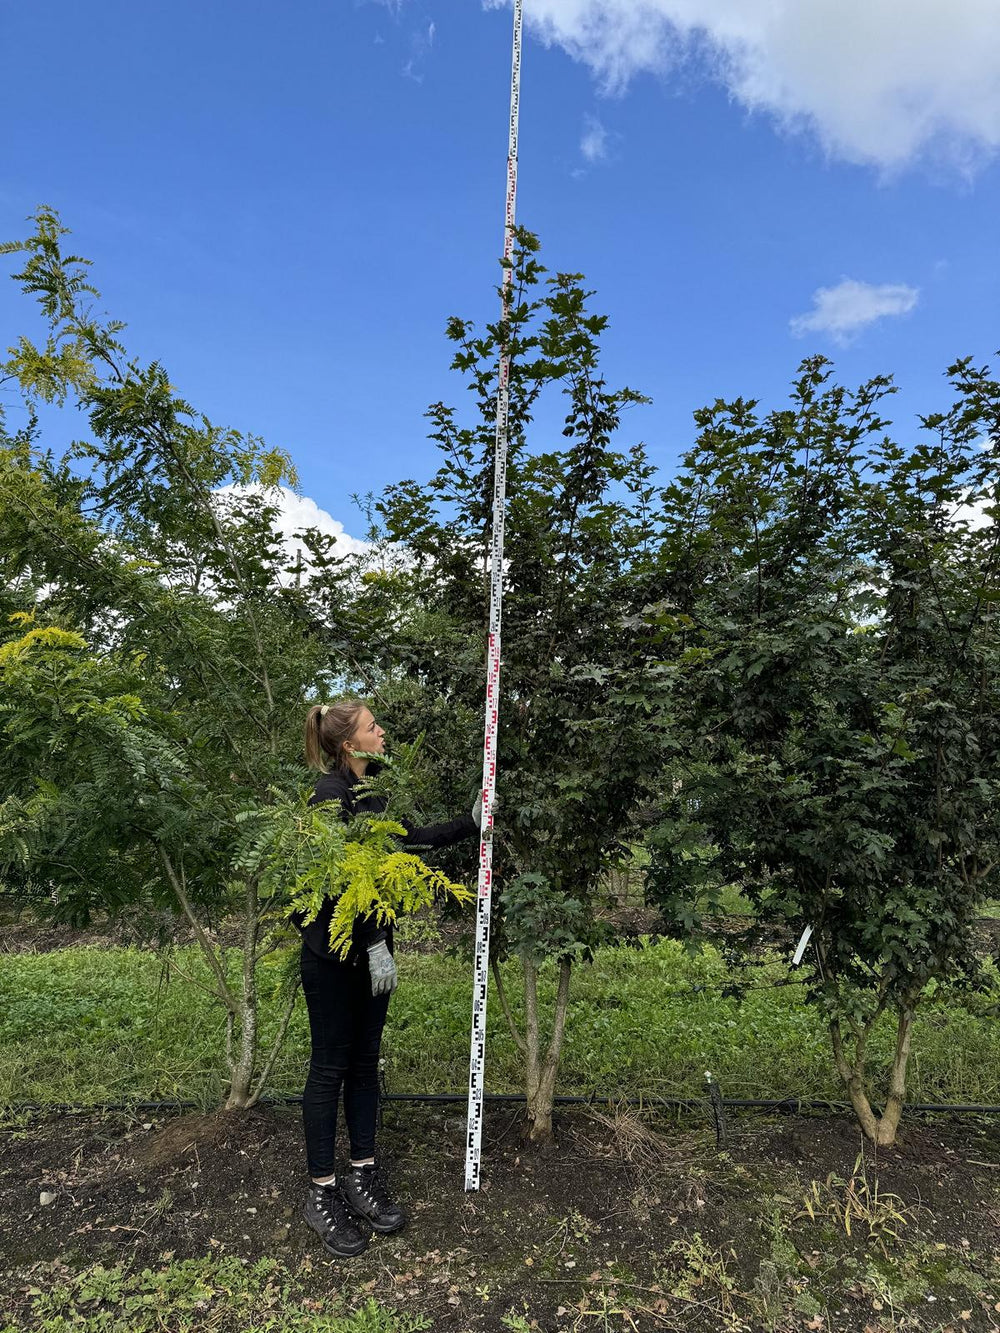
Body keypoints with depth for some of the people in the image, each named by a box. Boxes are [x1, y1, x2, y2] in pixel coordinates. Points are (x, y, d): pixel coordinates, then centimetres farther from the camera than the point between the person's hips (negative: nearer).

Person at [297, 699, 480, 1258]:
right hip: (334, 951, -8)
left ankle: (363, 1174, 29)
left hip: (371, 946, 8)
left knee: (366, 1060, 15)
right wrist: (376, 944, -21)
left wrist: (470, 823, 14)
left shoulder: (371, 791, 8)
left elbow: (411, 838, 17)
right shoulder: (331, 793, -18)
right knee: (330, 1067, 4)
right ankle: (323, 1192, 19)